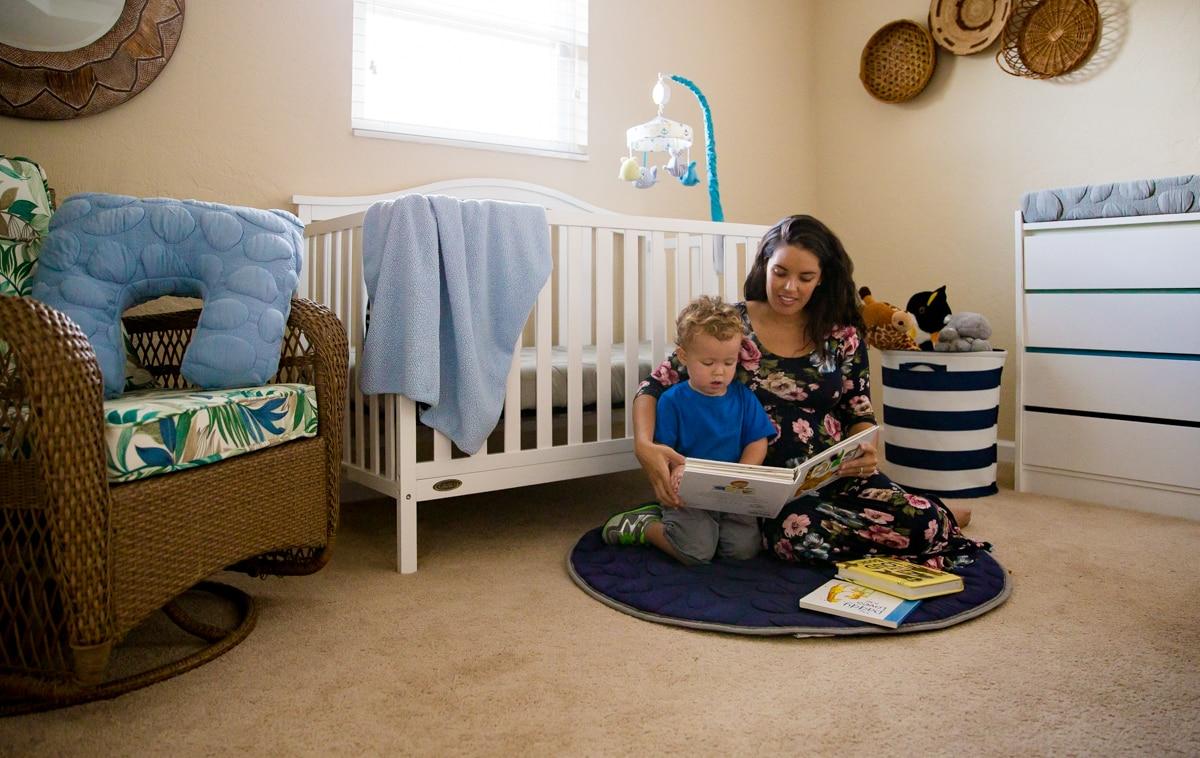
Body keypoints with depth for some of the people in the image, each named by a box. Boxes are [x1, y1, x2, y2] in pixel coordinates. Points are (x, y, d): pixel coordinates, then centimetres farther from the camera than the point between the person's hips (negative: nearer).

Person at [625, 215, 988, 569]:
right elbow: (654, 388, -3)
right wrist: (644, 446, -24)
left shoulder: (842, 335, 6)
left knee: (928, 524, -25)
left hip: (837, 475, 2)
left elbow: (859, 413, 12)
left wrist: (866, 451, -13)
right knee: (803, 532, -35)